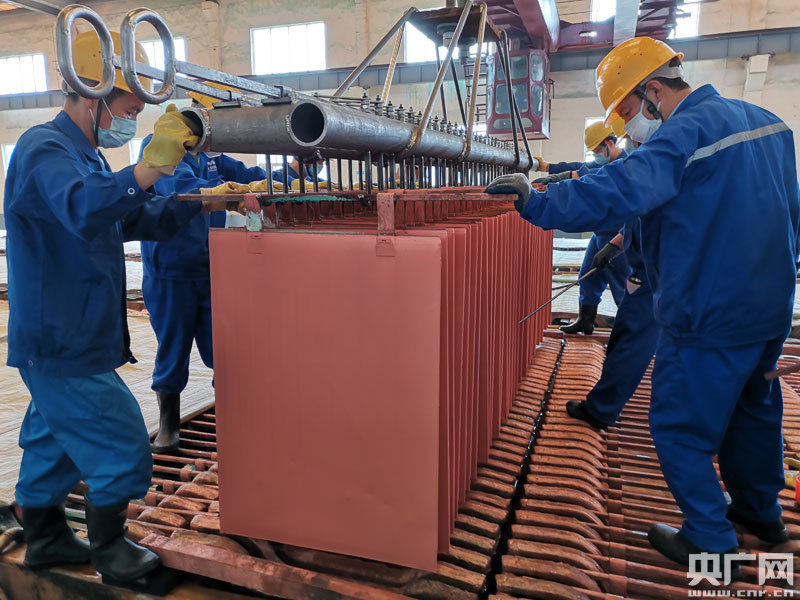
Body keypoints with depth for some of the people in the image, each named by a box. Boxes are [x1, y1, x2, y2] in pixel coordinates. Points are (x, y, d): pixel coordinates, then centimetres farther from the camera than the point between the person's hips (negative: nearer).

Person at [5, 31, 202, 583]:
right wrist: (151, 168, -49)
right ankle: (108, 547, 18)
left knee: (55, 442, 21)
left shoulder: (85, 156, 16)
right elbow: (83, 211, -38)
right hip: (63, 345, -10)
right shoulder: (45, 150, -16)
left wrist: (201, 204, 8)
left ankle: (46, 540, 38)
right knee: (121, 445, -1)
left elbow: (141, 220, 20)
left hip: (61, 342, 10)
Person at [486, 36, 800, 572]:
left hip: (709, 318, -9)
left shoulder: (684, 133, -20)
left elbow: (619, 192, -36)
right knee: (754, 410, 25)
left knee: (681, 428, 4)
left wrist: (537, 204, -30)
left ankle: (712, 543, 15)